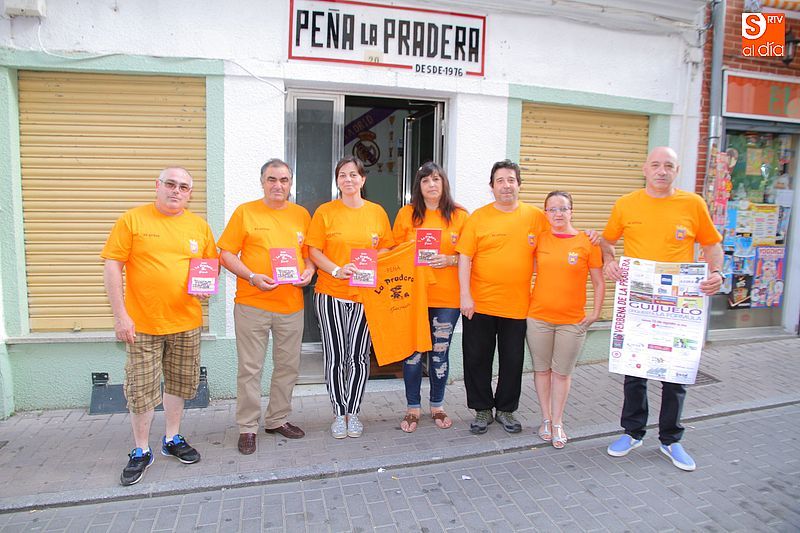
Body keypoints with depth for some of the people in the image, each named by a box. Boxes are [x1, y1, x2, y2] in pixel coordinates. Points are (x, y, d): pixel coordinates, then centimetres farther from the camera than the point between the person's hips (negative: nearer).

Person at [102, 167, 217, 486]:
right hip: (143, 322, -3)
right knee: (141, 389, 4)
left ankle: (172, 439, 33)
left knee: (178, 383, 15)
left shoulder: (199, 225, 7)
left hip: (186, 322, 3)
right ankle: (141, 451, 22)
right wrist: (120, 315, -11)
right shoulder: (133, 219, -3)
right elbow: (112, 266, -6)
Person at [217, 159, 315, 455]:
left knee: (288, 366, 12)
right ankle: (247, 428, 17)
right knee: (250, 368, 2)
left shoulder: (301, 215, 10)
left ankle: (278, 419, 30)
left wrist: (309, 271, -5)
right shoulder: (245, 212, 0)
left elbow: (310, 252, 17)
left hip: (292, 305, 4)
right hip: (252, 303, -3)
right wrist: (252, 277, -16)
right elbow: (226, 253, -2)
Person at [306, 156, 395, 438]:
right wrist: (337, 270, -17)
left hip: (365, 294, 1)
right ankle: (339, 413, 20)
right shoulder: (325, 211, 1)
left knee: (359, 356, 6)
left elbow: (388, 247, 11)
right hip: (331, 293, -1)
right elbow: (314, 250, -2)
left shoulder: (377, 212, 7)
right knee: (335, 356, 4)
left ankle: (353, 412, 22)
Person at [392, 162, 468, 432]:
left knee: (440, 351, 9)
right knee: (413, 351, 5)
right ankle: (413, 408, 22)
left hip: (447, 297, 0)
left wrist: (449, 260, -12)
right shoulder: (406, 213, 4)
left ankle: (437, 406, 28)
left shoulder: (459, 215, 4)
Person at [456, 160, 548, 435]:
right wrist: (465, 296, -11)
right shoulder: (478, 218, -3)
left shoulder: (536, 217, 1)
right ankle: (482, 409, 27)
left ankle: (506, 409, 32)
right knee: (477, 359, 9)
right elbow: (465, 257, -6)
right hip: (479, 304, -1)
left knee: (513, 360, 12)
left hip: (517, 305, 1)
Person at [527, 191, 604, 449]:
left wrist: (595, 313, -2)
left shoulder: (587, 242, -3)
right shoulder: (538, 240, 2)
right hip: (538, 317, 2)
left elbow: (599, 283, 1)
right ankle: (546, 419, 27)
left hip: (572, 320, -1)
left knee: (562, 372, 8)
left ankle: (558, 422, 24)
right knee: (542, 369, 11)